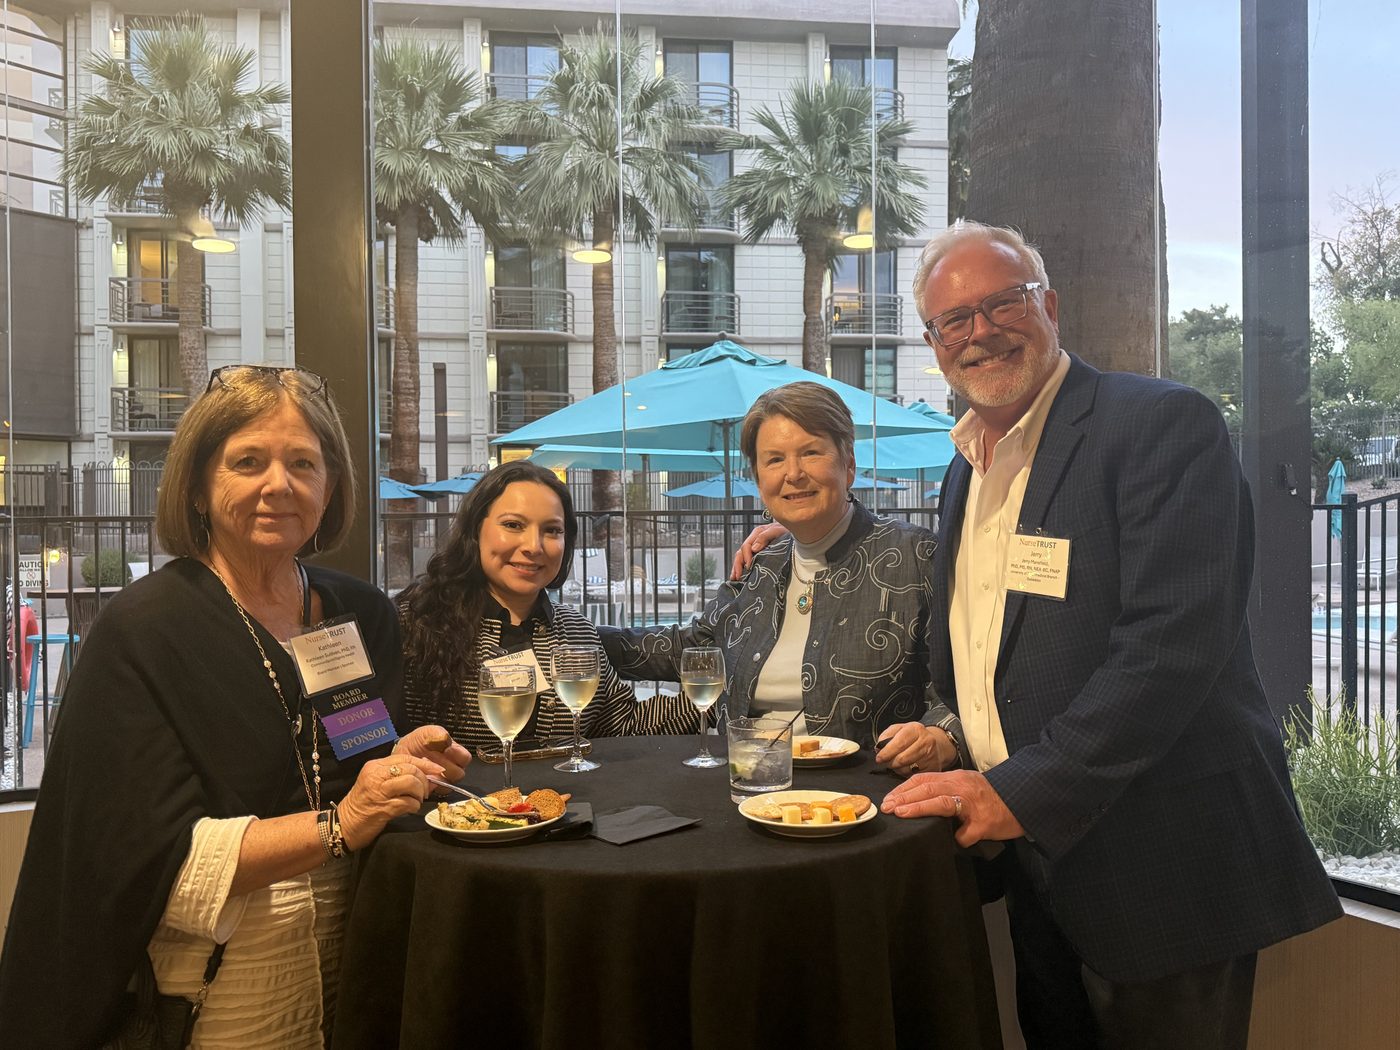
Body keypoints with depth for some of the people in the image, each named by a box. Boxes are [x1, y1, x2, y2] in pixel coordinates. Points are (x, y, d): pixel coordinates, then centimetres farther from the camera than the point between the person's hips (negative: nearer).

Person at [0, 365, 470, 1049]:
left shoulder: (365, 615, 1)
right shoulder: (138, 633, -14)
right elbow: (158, 858, -19)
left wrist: (408, 768, -11)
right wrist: (338, 825, -28)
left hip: (356, 955, 5)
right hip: (219, 986, -4)